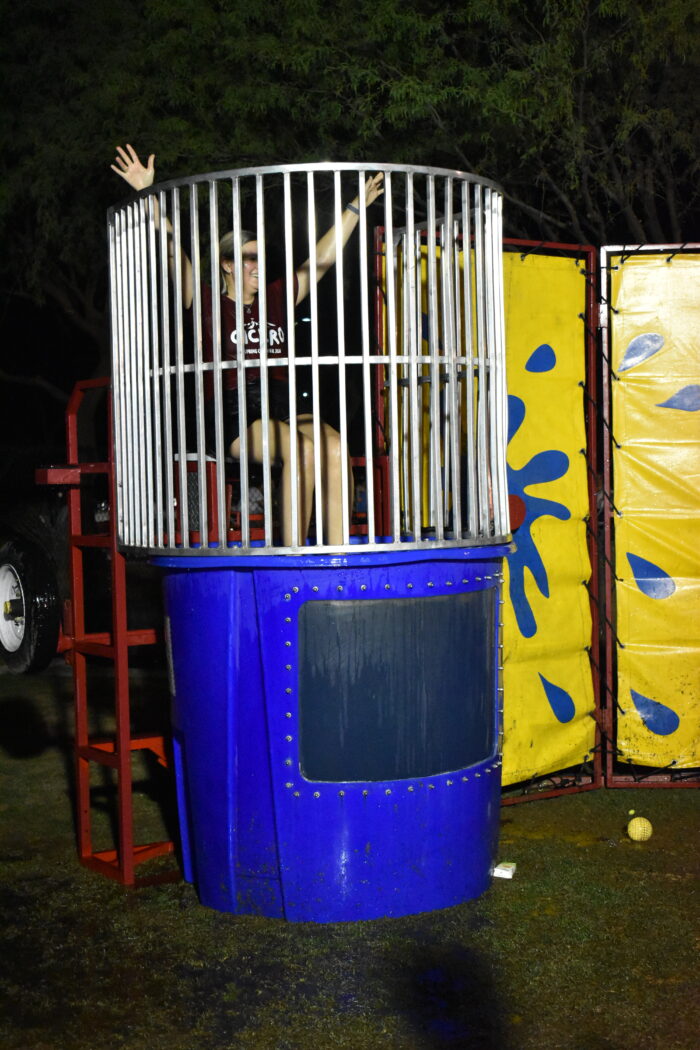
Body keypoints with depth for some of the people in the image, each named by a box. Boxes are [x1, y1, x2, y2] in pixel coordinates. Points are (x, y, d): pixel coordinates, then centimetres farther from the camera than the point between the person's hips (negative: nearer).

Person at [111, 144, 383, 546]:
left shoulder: (277, 298, 21)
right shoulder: (209, 306, 9)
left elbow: (323, 258, 26)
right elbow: (174, 253, 1)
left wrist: (356, 208, 30)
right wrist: (148, 193, -4)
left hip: (284, 406, 5)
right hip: (237, 414, -5)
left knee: (336, 450, -26)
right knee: (303, 450, -32)